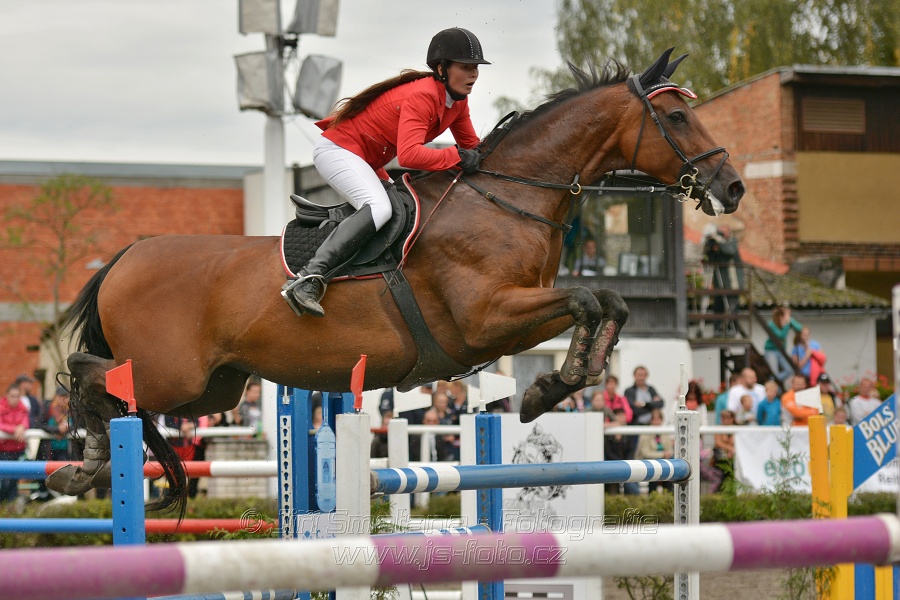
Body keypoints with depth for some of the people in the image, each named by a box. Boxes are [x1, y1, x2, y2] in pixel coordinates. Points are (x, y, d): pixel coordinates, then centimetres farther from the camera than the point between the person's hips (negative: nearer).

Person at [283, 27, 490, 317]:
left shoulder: (457, 102, 2)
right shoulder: (422, 96, -27)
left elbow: (472, 147, 13)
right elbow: (409, 155, -39)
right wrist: (456, 157, -35)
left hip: (368, 163, 11)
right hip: (338, 149, -11)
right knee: (379, 209, -32)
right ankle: (309, 280, -43)